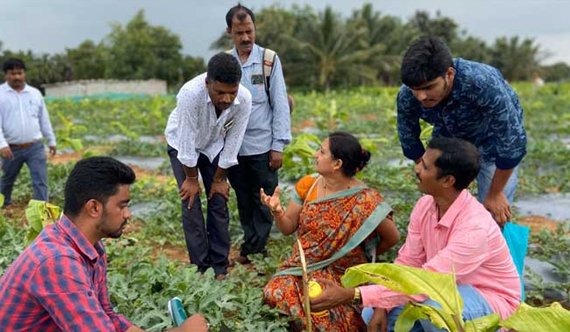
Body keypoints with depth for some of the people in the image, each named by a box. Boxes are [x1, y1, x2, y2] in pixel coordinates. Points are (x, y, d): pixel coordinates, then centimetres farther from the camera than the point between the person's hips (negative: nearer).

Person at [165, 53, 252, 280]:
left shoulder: (244, 99, -30)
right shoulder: (191, 94, -40)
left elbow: (232, 142, -18)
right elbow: (187, 141, -30)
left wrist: (219, 179, -9)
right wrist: (191, 179, -18)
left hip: (214, 145, 3)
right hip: (183, 144, -2)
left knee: (219, 201, 0)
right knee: (191, 203, -8)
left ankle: (220, 267, 11)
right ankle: (200, 267, 3)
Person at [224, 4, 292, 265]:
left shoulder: (269, 60, -3)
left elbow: (280, 104, -2)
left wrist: (279, 145, -6)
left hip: (262, 145, -2)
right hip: (233, 147, 2)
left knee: (263, 202, 4)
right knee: (244, 201, 13)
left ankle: (252, 250, 16)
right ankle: (253, 247, 27)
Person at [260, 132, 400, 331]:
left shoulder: (364, 201, -16)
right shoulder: (308, 185, -3)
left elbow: (392, 237, -6)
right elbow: (288, 228, 4)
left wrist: (366, 256, 6)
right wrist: (276, 211, -16)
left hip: (342, 275, -3)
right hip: (302, 268, 4)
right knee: (276, 293, -23)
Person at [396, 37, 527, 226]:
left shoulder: (483, 83, -40)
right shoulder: (406, 96, -28)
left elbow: (512, 140, -30)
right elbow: (409, 141, -9)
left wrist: (495, 194, -19)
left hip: (492, 139, -3)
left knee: (493, 216, -6)